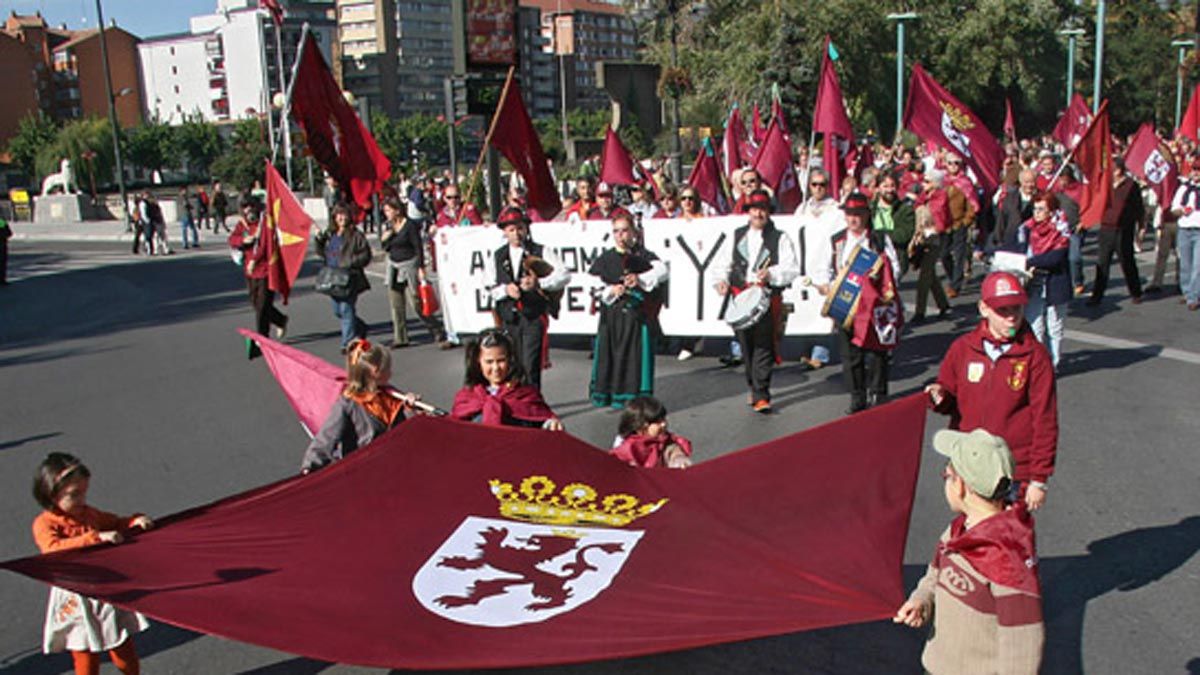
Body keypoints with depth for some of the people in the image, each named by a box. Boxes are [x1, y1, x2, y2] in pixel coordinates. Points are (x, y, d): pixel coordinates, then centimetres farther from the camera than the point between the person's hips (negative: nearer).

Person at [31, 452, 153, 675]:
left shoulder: (90, 514, 6)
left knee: (127, 657, 14)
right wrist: (96, 537, -35)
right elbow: (54, 549, -30)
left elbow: (117, 523, 21)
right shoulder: (44, 524, -12)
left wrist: (136, 521, 0)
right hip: (76, 601, -5)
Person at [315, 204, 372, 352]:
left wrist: (351, 262, -19)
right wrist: (319, 240, 4)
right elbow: (321, 254, 21)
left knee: (346, 309, -9)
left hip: (350, 278, -7)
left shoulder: (356, 235, -5)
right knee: (337, 311, 14)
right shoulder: (329, 234, 13)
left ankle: (348, 343, -2)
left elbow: (366, 255, -7)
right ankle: (361, 328, 35)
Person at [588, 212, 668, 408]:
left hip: (638, 314, -2)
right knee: (609, 352, 5)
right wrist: (611, 290, -15)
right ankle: (604, 395, 19)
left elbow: (661, 271, -12)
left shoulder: (643, 254, 5)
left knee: (636, 354, -3)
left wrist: (640, 279, -29)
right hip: (611, 314, 2)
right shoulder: (606, 258, 10)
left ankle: (635, 397, 5)